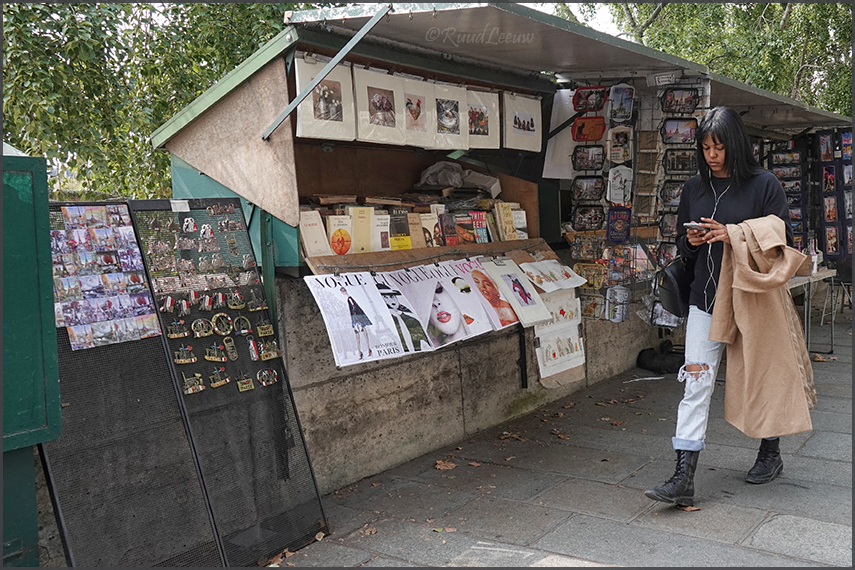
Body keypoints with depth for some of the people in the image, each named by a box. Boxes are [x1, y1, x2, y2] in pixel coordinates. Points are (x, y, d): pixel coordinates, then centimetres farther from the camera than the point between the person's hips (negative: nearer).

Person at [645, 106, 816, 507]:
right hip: (706, 297, 3)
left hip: (752, 297, -3)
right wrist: (691, 242, -8)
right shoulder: (694, 188, 7)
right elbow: (682, 244, 15)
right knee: (696, 383, -4)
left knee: (761, 377, 13)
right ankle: (683, 480, -5)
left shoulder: (764, 185, -6)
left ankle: (770, 453, 37)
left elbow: (782, 241, -8)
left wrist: (732, 236, -21)